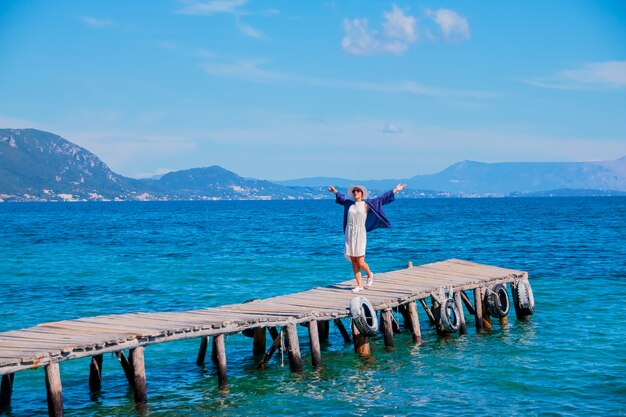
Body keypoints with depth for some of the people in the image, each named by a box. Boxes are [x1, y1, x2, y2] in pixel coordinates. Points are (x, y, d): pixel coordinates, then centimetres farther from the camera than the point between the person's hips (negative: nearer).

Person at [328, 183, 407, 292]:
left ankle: (370, 275, 24)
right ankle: (359, 285, 11)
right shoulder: (349, 204, 12)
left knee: (360, 263, -7)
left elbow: (382, 199, 2)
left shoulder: (366, 205, 1)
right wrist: (334, 191, 48)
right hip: (349, 234, 4)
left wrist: (395, 190, 2)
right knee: (353, 262, 3)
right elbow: (341, 197, 33)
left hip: (360, 235, -4)